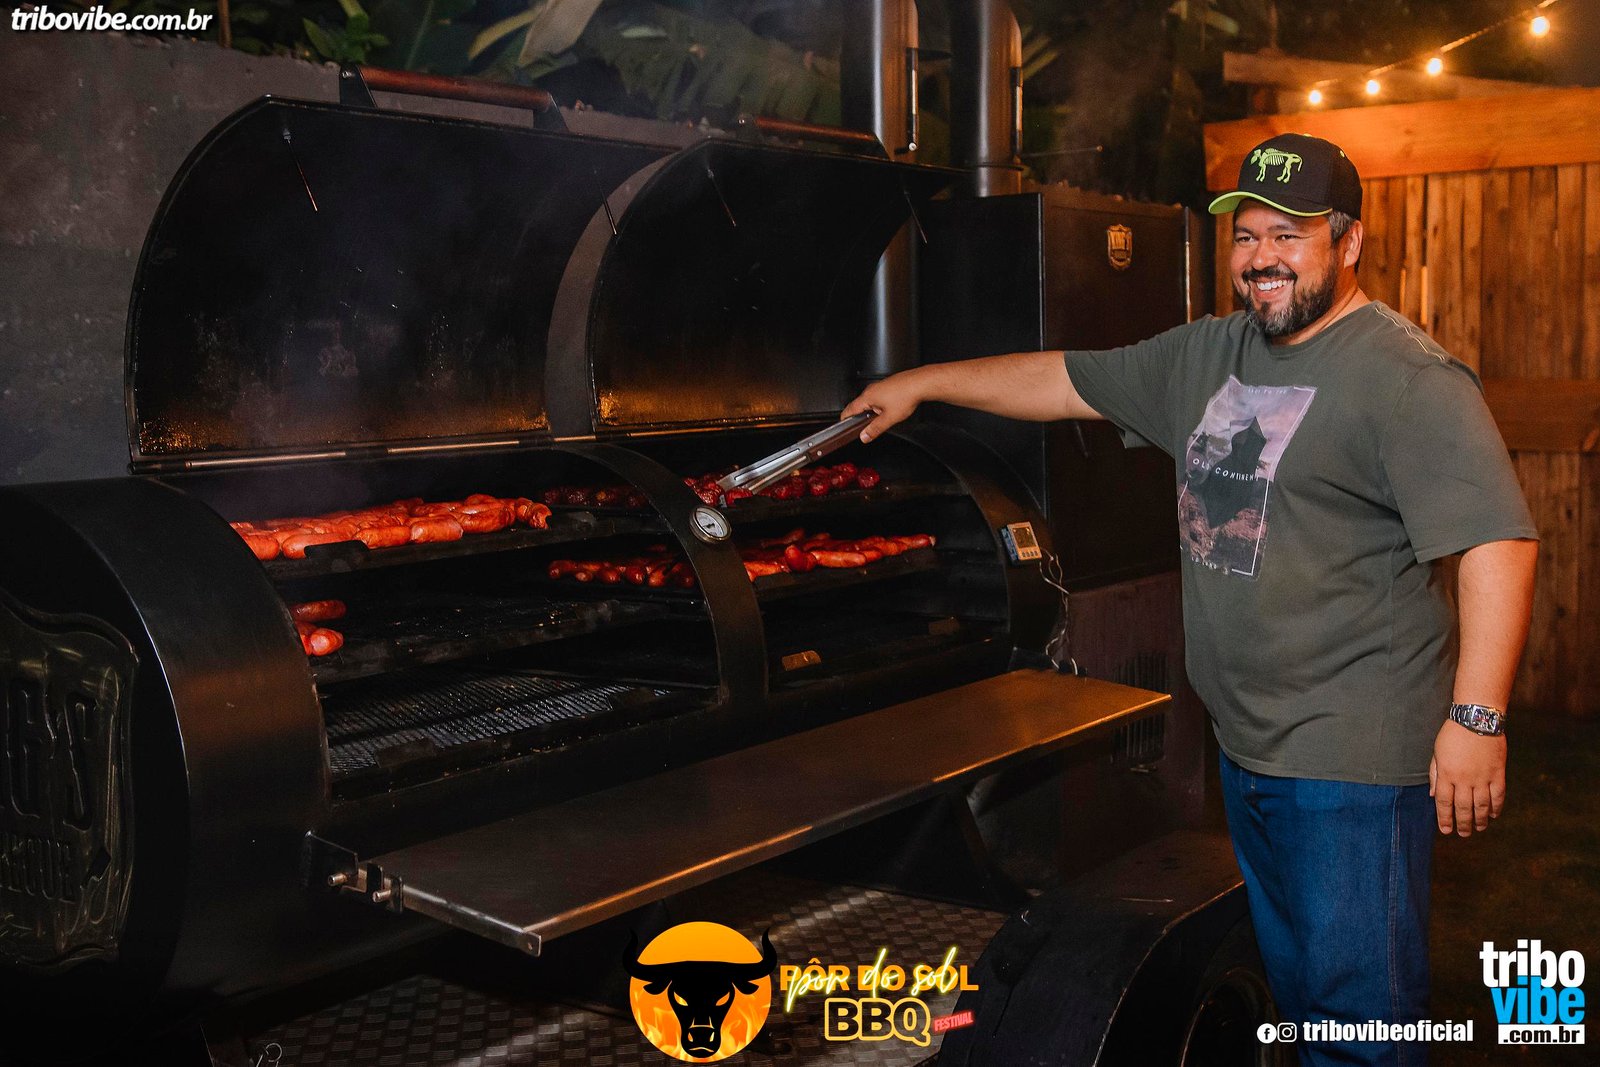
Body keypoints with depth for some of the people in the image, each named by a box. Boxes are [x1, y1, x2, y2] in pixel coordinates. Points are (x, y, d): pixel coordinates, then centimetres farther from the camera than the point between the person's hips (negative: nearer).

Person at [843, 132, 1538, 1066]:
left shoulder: (1407, 377, -13)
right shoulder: (1209, 356, 12)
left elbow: (1500, 539, -19)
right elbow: (1068, 381, 19)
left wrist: (1476, 718, -24)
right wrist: (923, 383, 19)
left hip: (1355, 757, -8)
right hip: (1248, 744, 8)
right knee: (1292, 982, 20)